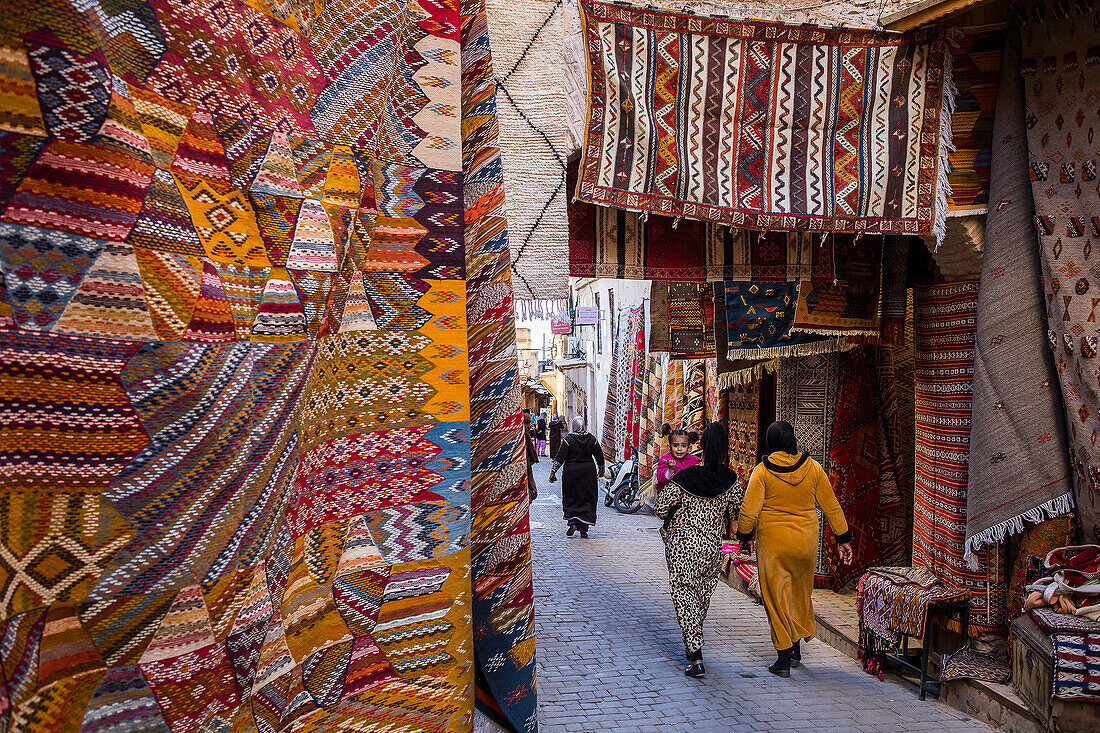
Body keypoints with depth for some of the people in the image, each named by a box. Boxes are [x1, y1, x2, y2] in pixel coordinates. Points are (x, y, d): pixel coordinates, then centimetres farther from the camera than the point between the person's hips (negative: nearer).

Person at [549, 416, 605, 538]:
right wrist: (601, 469, 24)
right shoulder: (591, 439, 2)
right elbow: (599, 456, 9)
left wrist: (553, 472, -5)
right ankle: (584, 530, 5)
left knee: (570, 498, 10)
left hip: (571, 472, -2)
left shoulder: (568, 439, -7)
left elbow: (559, 458, -10)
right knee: (587, 499, 6)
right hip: (588, 472, 2)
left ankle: (572, 522, -8)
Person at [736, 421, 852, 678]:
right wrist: (843, 539, 13)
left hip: (772, 543, -3)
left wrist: (743, 535, 4)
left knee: (777, 596, 6)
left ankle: (784, 658, 7)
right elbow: (831, 506, 4)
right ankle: (796, 649, 30)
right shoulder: (813, 468, -3)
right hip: (806, 541, 3)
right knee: (800, 592, 20)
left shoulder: (762, 472, -12)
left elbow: (749, 511, -14)